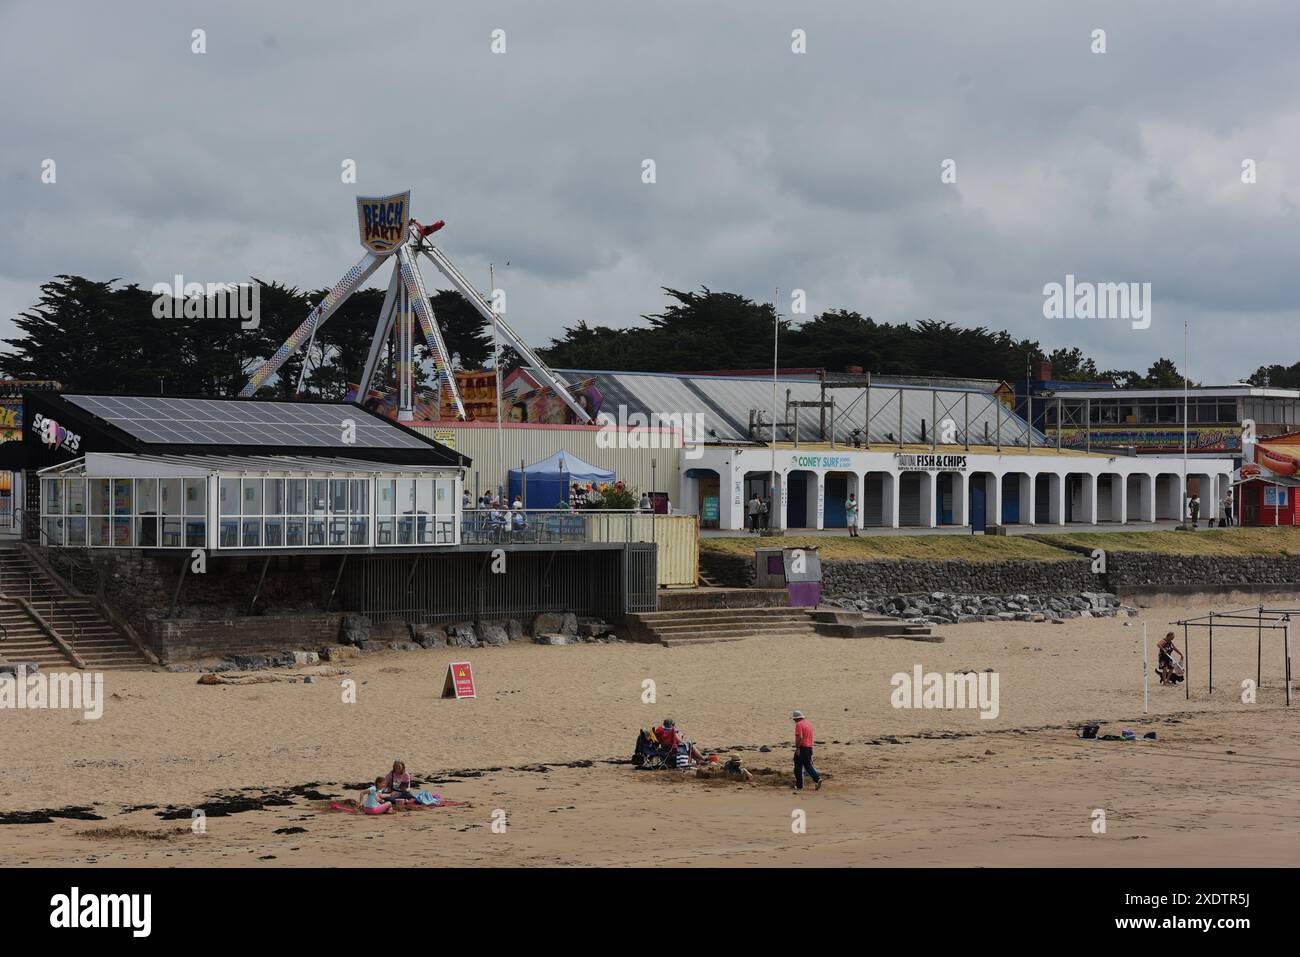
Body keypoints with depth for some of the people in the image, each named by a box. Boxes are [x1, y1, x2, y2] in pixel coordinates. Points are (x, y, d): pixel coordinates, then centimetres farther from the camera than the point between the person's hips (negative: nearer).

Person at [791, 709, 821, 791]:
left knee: (798, 767, 2)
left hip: (802, 747, -8)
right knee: (808, 766, 14)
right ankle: (817, 779, -5)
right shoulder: (809, 723, 14)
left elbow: (799, 737, -23)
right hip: (809, 747, 8)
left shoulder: (799, 724, -14)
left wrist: (797, 748, -20)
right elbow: (813, 736, 19)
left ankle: (799, 786, 6)